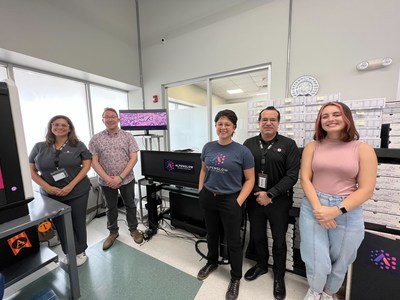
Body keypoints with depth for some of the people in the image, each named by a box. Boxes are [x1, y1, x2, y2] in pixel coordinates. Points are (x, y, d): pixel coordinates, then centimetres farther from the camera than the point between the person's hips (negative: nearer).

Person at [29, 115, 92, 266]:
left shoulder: (78, 145, -2)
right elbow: (31, 170, 6)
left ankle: (80, 252, 30)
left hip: (77, 192, -2)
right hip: (51, 195, 2)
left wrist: (71, 186, -14)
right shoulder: (39, 147, 4)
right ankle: (68, 253, 35)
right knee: (60, 225, 14)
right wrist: (47, 187, -10)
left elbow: (86, 166, -6)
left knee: (78, 223, 10)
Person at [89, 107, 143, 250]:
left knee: (130, 205, 14)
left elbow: (134, 158, -10)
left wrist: (120, 177, -16)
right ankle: (113, 232, 40)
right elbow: (94, 162, -4)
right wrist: (107, 178, -15)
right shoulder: (96, 139, -1)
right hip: (106, 182, 1)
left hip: (126, 179, -1)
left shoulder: (128, 136, -4)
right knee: (111, 207, 19)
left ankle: (133, 229, 35)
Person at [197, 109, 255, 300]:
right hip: (208, 198, 4)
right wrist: (200, 191, 7)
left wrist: (238, 202, -13)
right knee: (211, 234, 23)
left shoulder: (242, 151, -11)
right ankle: (212, 262, 51)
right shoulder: (208, 147, 1)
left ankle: (236, 278, 39)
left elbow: (250, 180, -7)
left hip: (230, 200, -3)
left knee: (233, 241, 12)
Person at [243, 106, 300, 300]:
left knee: (279, 239, 15)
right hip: (254, 199, 2)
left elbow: (292, 175, -11)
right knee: (257, 236, 18)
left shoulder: (289, 145, -5)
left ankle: (279, 275, 40)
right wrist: (256, 193, -9)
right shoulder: (249, 144, 0)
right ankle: (261, 265, 45)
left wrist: (270, 194, -17)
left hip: (279, 201, -2)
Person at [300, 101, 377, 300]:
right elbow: (305, 178, -3)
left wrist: (336, 210, -16)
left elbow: (366, 189, -6)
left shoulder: (363, 149, -1)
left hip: (348, 212, 1)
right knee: (317, 261, 3)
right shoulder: (312, 147, 2)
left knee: (340, 261, 18)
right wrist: (318, 208, -15)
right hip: (313, 207, 0)